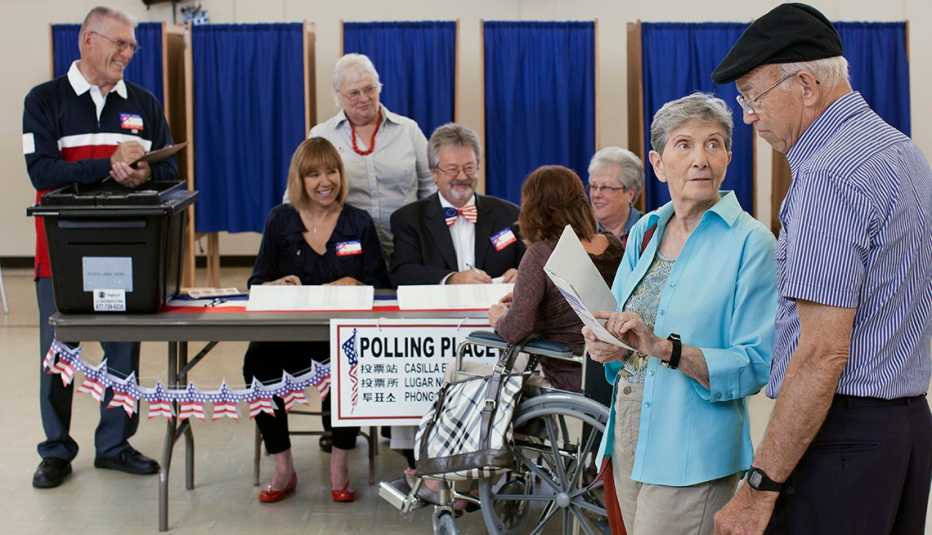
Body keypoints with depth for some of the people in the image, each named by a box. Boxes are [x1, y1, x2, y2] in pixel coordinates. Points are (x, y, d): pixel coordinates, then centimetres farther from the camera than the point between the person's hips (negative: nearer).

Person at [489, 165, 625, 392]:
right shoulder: (614, 246, 6)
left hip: (570, 381, -7)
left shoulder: (540, 256, -13)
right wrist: (522, 297, 26)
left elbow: (515, 331, -17)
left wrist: (498, 319, 7)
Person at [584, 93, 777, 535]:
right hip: (629, 434, 6)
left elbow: (756, 365, -16)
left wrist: (664, 348, -26)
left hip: (692, 451, -6)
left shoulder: (750, 242, -10)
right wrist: (608, 345, -7)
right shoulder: (646, 231, 8)